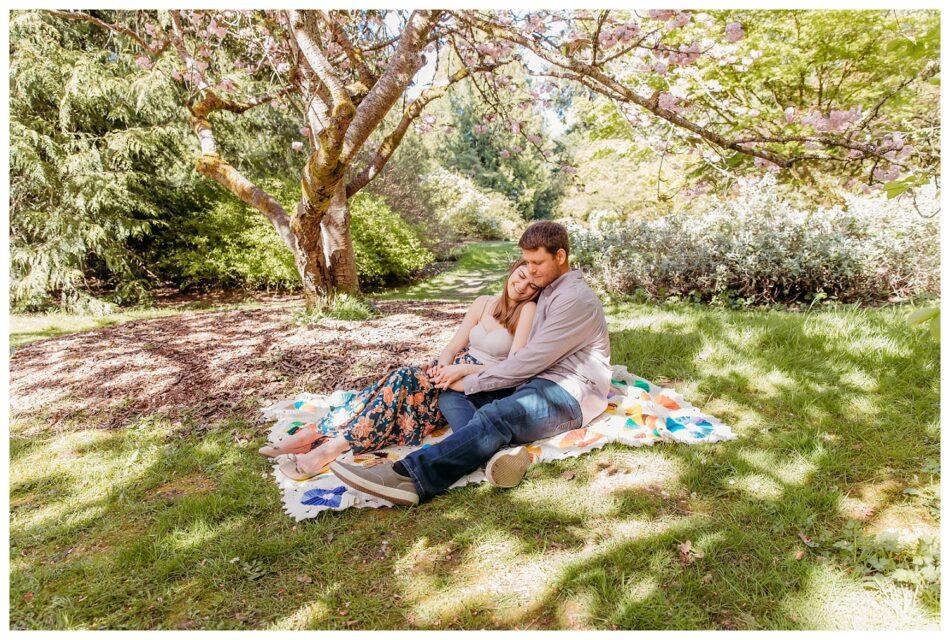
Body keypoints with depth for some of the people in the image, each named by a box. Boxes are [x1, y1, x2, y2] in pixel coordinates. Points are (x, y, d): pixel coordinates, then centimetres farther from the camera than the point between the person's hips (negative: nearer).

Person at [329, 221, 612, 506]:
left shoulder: (576, 298, -10)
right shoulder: (549, 292, 21)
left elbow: (532, 359, -17)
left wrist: (472, 382, -10)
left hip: (567, 397, -9)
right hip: (535, 384, 9)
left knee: (494, 415, -37)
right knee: (451, 395, -7)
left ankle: (409, 477, -52)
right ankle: (497, 451, -36)